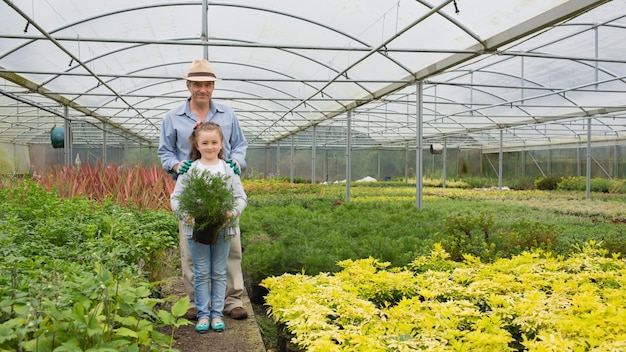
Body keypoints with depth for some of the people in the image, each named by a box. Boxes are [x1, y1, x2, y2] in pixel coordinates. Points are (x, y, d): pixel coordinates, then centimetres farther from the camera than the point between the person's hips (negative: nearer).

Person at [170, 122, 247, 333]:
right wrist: (186, 215, -18)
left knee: (219, 273, 10)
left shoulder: (229, 169, 3)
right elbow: (175, 198, -1)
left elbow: (241, 198, 2)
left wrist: (233, 213, -17)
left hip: (223, 229, 1)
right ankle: (203, 314, 18)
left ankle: (217, 314, 21)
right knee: (201, 274, 7)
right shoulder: (189, 170, 0)